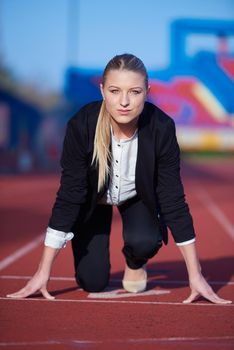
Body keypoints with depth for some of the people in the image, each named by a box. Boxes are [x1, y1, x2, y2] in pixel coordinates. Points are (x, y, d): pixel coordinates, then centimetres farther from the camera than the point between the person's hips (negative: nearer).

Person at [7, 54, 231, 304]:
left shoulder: (161, 128, -32)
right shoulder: (82, 125, -34)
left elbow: (173, 198, -25)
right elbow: (68, 197, -27)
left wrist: (195, 276, -25)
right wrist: (43, 273, -28)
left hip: (138, 197, 0)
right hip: (93, 198, 0)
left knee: (144, 242, -30)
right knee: (92, 282, -10)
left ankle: (135, 263, 7)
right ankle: (95, 250, 26)